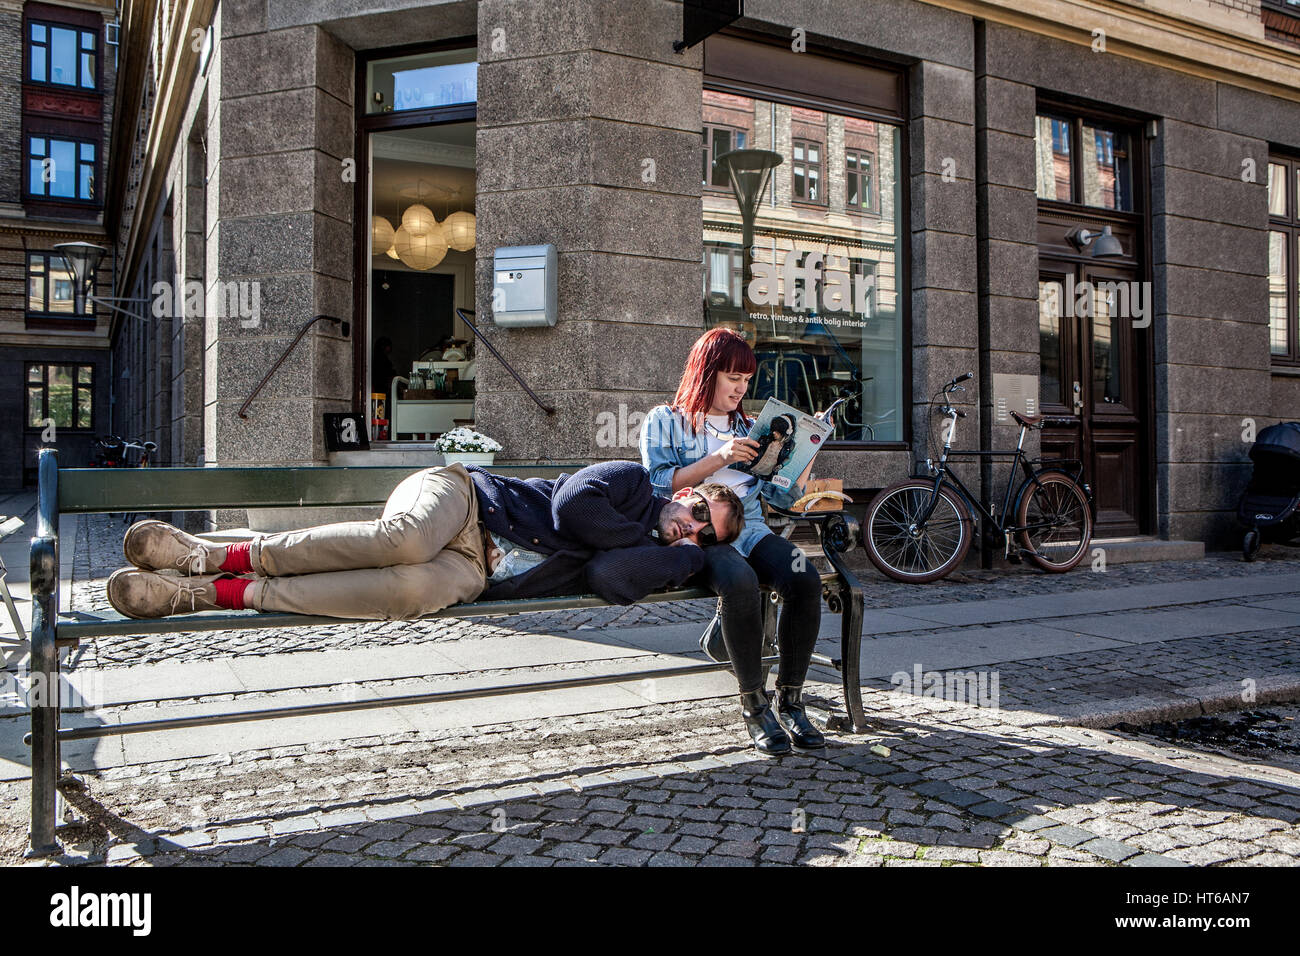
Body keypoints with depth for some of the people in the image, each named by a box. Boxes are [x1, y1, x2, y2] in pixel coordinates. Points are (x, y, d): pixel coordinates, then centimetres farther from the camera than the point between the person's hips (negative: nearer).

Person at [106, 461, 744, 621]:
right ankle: (212, 555, -25)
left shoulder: (659, 558, 15)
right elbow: (571, 504, -12)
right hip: (461, 499, -2)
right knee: (403, 540, -38)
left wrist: (688, 555, 0)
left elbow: (612, 577, -9)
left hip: (476, 574, 3)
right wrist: (645, 534, 0)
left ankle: (212, 594, -29)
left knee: (412, 590, -32)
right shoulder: (631, 480, 8)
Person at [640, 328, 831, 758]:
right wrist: (718, 459, -11)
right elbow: (659, 485, -4)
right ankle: (753, 706, -23)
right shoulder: (664, 421, 13)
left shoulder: (746, 427, 26)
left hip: (749, 529, 5)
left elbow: (784, 494, 19)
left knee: (806, 578, -27)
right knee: (740, 581, -38)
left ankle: (790, 701, -15)